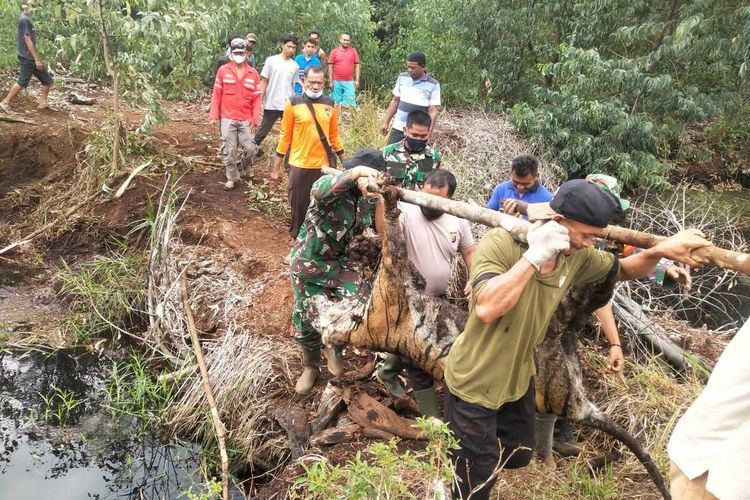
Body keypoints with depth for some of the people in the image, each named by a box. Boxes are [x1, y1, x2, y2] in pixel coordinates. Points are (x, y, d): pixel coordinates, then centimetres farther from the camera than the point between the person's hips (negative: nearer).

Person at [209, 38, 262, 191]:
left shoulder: (253, 73, 3)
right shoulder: (223, 70, 0)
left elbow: (256, 97, 4)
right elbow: (217, 94, 2)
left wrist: (255, 118, -2)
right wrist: (214, 115, 0)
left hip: (246, 119, 1)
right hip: (227, 118, -1)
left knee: (250, 148, -1)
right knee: (229, 150, 2)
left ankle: (246, 164, 33)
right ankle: (231, 177, 17)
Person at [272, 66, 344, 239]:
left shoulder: (329, 104, 5)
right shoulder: (293, 103, -4)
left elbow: (334, 135, 12)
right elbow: (285, 136, -2)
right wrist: (276, 167, -1)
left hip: (324, 165, 2)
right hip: (300, 165, -2)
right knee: (299, 206, 8)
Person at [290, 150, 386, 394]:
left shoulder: (368, 199, -5)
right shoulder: (332, 185, -21)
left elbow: (382, 230, -14)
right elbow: (320, 191, -47)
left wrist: (380, 199, -28)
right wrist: (357, 171, -57)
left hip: (339, 262, 4)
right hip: (308, 261, -3)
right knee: (306, 319, 10)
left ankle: (334, 345, 14)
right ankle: (311, 366, 39)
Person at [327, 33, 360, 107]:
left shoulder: (353, 51, 6)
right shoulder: (334, 51, 3)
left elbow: (357, 65, 7)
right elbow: (330, 67, 3)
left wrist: (357, 80, 0)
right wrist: (330, 81, -2)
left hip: (349, 82, 0)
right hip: (337, 82, 0)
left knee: (350, 102, -3)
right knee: (336, 102, 6)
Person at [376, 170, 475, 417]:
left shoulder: (457, 219, -5)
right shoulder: (406, 211, -22)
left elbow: (469, 251, 6)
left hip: (437, 299, 6)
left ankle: (387, 371, 57)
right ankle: (432, 417, 21)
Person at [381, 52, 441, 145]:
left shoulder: (433, 85, -8)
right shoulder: (402, 78, 4)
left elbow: (432, 112, -9)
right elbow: (395, 101, 11)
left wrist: (428, 133, -16)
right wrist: (386, 122, 9)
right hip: (398, 128, 4)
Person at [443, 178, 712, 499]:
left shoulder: (578, 256, -8)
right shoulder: (499, 244, -28)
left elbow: (623, 271, 8)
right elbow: (486, 309, -42)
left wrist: (660, 251, -13)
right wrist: (534, 257, -39)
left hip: (517, 379, 7)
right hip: (474, 383, -7)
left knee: (518, 456, 27)